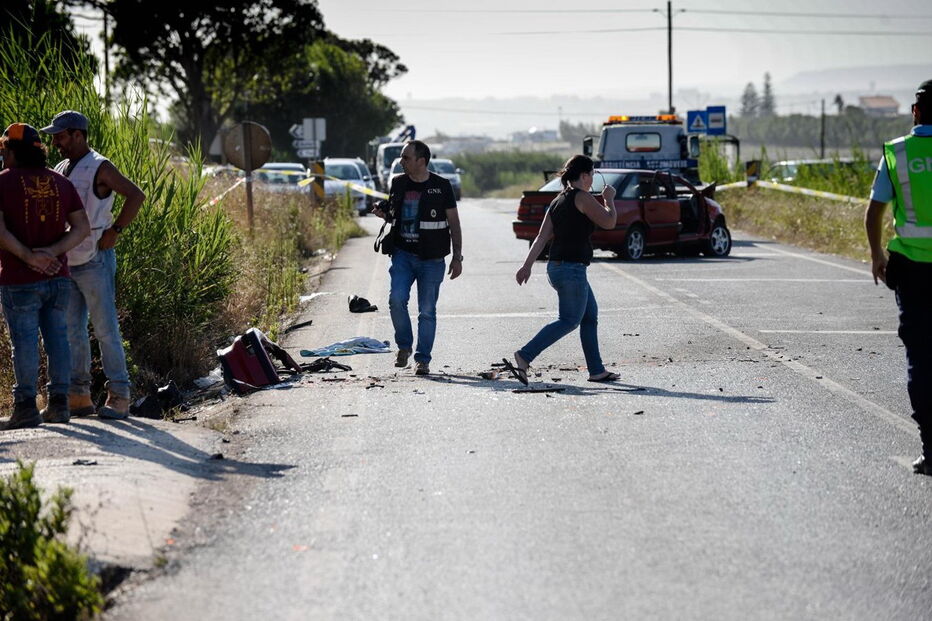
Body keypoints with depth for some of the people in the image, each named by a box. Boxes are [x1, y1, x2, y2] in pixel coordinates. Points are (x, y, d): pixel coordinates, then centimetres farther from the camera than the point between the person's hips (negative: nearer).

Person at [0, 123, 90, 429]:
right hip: (57, 277, 5)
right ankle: (59, 404, 12)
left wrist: (28, 256, -19)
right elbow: (82, 227, 1)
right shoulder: (60, 182, 7)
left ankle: (26, 406, 2)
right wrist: (53, 251, -9)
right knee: (57, 337, 10)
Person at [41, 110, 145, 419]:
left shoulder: (99, 168, -9)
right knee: (72, 332, 8)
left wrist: (115, 231, -18)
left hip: (94, 262, -8)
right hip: (66, 263, 8)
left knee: (106, 330, -5)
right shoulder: (60, 170, 14)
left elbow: (136, 195, -18)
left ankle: (119, 396, -2)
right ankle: (79, 396, 13)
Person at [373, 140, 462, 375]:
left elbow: (454, 224, 2)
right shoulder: (398, 183, 7)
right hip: (403, 254, 3)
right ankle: (404, 346, 7)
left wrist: (457, 257, -2)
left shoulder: (441, 186, -2)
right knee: (396, 299, -14)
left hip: (431, 259, -2)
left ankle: (422, 359, 10)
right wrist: (383, 214, -1)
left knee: (427, 311, 1)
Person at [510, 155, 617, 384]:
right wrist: (609, 199, 11)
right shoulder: (582, 198, -11)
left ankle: (597, 370, 14)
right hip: (572, 269, -10)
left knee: (590, 315, 14)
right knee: (569, 321, -7)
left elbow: (542, 237, 9)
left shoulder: (558, 201, 14)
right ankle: (525, 355, -16)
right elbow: (609, 222, -6)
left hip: (557, 267, 10)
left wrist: (527, 265, 6)